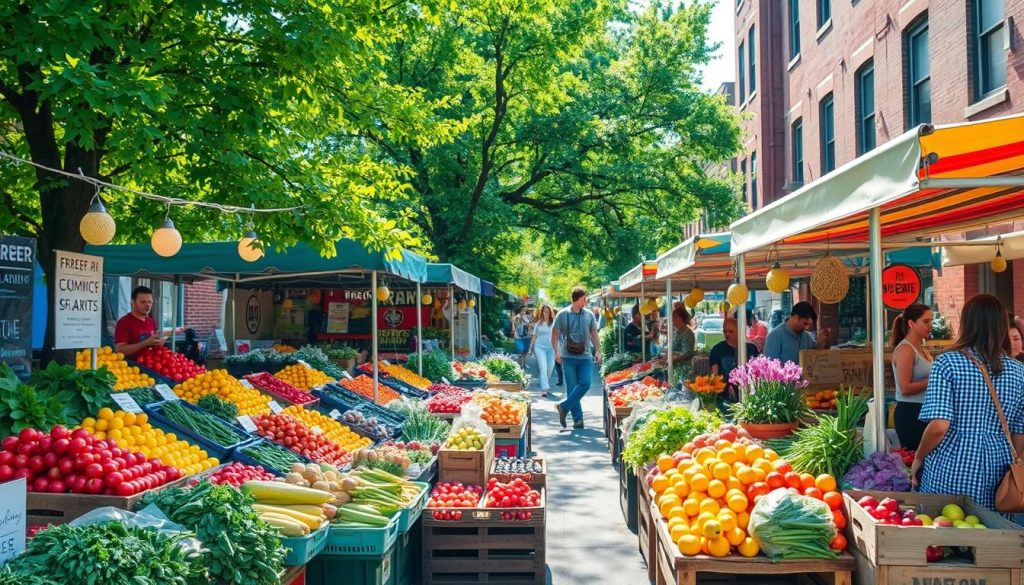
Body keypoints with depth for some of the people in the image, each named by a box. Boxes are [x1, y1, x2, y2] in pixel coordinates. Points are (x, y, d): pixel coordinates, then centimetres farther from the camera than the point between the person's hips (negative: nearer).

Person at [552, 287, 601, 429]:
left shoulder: (589, 315, 9)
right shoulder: (562, 314, 0)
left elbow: (594, 333, 16)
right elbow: (555, 334, 2)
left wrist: (598, 350, 7)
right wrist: (557, 351, -9)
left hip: (586, 356, 3)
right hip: (569, 356, -2)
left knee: (585, 383, -11)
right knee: (572, 386, -1)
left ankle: (564, 407, 2)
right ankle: (578, 419, 5)